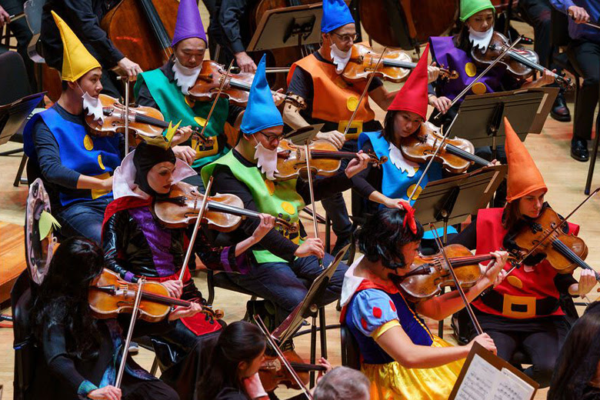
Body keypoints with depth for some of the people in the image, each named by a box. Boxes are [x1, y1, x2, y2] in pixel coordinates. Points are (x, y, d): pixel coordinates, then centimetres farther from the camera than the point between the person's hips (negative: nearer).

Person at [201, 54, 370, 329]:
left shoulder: (277, 163, 12)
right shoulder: (227, 172, -14)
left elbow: (305, 193, 22)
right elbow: (251, 222, -26)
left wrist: (346, 175, 10)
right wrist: (293, 250, -37)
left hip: (292, 248, 8)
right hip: (256, 257, -8)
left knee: (344, 279, -8)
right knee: (300, 299, -30)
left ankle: (272, 309, 3)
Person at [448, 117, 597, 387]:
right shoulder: (489, 222, 0)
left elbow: (563, 282, -6)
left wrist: (579, 289, -30)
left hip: (542, 319, 1)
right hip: (494, 318, -1)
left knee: (551, 369, -27)